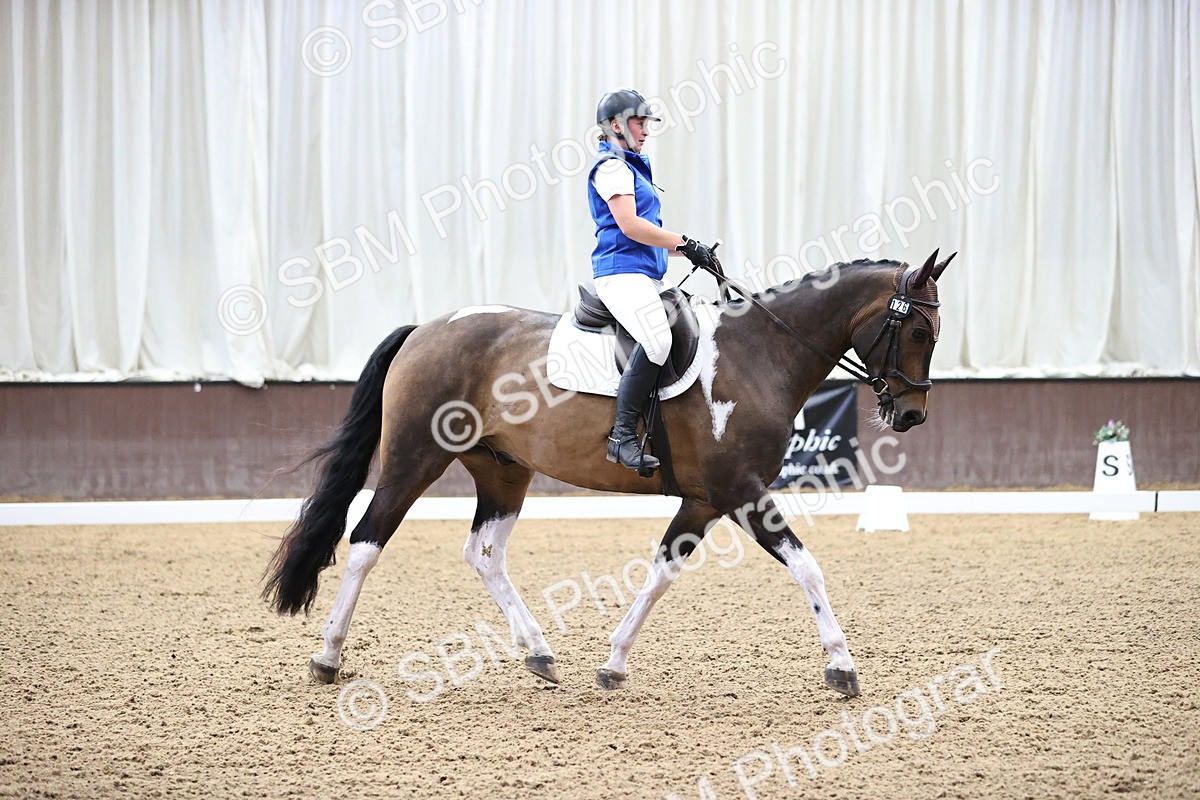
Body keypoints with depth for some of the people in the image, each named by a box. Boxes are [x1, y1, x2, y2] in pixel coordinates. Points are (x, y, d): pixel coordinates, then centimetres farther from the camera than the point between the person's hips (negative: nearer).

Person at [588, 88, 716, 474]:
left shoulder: (632, 166, 27)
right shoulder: (612, 166, -5)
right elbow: (629, 225, -17)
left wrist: (685, 250, 18)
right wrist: (684, 244, -12)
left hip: (644, 275, 11)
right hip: (622, 272, -11)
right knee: (656, 341, -28)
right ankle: (623, 435, -27)